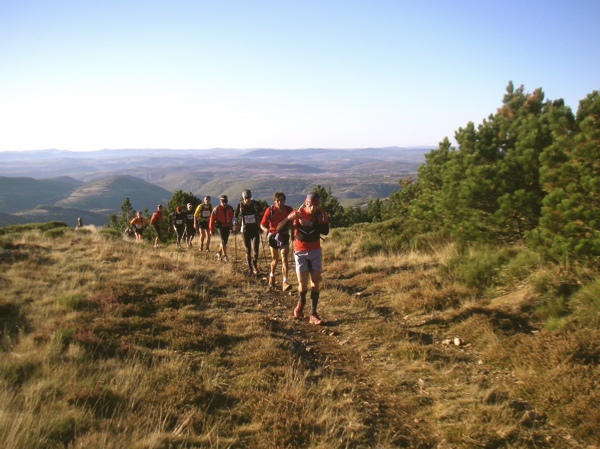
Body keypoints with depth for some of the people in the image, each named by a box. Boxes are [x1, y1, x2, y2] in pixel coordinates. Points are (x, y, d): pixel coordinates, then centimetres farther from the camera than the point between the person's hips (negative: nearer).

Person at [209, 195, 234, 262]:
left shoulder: (230, 209, 1)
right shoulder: (216, 209, -10)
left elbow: (231, 217, 14)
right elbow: (212, 219, -8)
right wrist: (211, 229, -7)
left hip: (227, 227, 5)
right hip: (220, 227, -4)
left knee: (225, 241, 11)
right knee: (223, 241, -11)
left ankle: (219, 252, 33)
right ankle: (224, 256, -5)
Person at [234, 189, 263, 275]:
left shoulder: (255, 204, -5)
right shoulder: (240, 205, -3)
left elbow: (260, 215, 9)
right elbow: (235, 216, 9)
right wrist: (235, 224, -5)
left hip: (255, 229, -1)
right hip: (245, 230, 1)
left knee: (255, 248, -10)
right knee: (248, 249, 7)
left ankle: (255, 266, 10)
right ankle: (250, 268, 17)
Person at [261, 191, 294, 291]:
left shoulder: (289, 209, -8)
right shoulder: (270, 210, -11)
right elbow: (262, 224, -9)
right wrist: (266, 229, -29)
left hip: (284, 236, 0)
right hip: (273, 236, 0)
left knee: (284, 258, -13)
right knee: (275, 259, 14)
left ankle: (285, 282, -18)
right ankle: (272, 275, 42)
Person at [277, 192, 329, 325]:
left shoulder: (321, 215, -5)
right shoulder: (297, 213, -9)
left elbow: (325, 230, -23)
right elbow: (278, 229, -13)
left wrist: (310, 224, -32)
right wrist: (289, 218, -29)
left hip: (315, 252, 2)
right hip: (300, 253, -2)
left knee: (315, 283, 1)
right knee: (303, 284, -3)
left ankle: (313, 314, 8)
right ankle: (300, 304, 28)